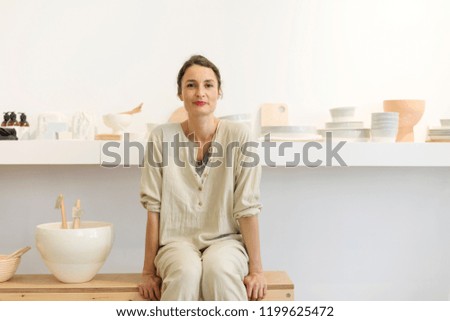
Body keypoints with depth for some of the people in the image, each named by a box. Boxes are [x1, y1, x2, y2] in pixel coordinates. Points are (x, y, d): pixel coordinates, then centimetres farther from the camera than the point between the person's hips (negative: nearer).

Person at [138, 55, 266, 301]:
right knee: (186, 273, -32)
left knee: (218, 270, -33)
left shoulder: (238, 135, -6)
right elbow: (153, 207, -1)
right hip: (177, 241, 1)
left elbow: (247, 207, -6)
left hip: (226, 240, 0)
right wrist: (148, 272, 0)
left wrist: (256, 269, -6)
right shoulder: (162, 137, -3)